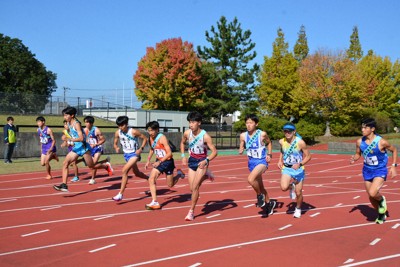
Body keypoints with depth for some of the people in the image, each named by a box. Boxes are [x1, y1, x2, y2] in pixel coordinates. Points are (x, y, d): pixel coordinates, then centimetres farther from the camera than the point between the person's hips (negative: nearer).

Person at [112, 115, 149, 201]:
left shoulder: (133, 132, -18)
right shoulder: (117, 133, -5)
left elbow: (145, 138, -8)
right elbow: (115, 143, 7)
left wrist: (141, 149, -18)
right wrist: (116, 148, -16)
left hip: (134, 154, -6)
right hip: (126, 154, 6)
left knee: (124, 171, -23)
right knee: (137, 173, 20)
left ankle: (120, 194, -19)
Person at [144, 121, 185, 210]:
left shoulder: (162, 138, -21)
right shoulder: (150, 138, 1)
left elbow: (169, 153, -23)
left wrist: (160, 162, -25)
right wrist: (148, 161, 10)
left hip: (167, 161, -6)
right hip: (159, 161, 6)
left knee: (170, 185, 6)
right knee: (151, 180, -13)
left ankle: (179, 174, 36)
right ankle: (154, 202, -10)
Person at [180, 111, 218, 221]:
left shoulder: (205, 136, -21)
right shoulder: (187, 133, -9)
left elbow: (214, 151, -17)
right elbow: (182, 143, 14)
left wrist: (206, 161, -31)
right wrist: (183, 156, 3)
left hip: (202, 161, -5)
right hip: (192, 161, 5)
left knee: (195, 187, -14)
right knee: (192, 188, 7)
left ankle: (191, 211, 1)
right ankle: (206, 176, 36)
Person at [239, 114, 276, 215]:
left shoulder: (262, 134, -12)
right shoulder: (243, 136, -4)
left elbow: (269, 143, 7)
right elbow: (242, 147, 10)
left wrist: (269, 154, -3)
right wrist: (241, 150, -13)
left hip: (262, 161, -5)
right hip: (251, 162, 5)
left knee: (250, 179, -29)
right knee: (260, 185, 17)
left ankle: (260, 195, -1)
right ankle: (269, 203, 39)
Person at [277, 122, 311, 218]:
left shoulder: (300, 142, -17)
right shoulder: (282, 142, -5)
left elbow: (308, 156, -9)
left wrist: (300, 164, -22)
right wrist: (280, 161, 4)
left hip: (298, 169, -2)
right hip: (286, 168, 2)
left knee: (298, 192, 5)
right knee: (284, 187, -23)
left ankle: (298, 209, 35)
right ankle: (291, 186, 15)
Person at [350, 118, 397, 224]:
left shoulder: (381, 142, -21)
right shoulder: (360, 142, -10)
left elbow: (394, 150, -4)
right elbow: (358, 154, 7)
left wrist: (393, 166, -10)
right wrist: (354, 159, -15)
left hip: (380, 171, -5)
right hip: (367, 171, 5)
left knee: (372, 193, -26)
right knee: (371, 197, 12)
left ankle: (381, 199, 11)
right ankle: (382, 214, 40)